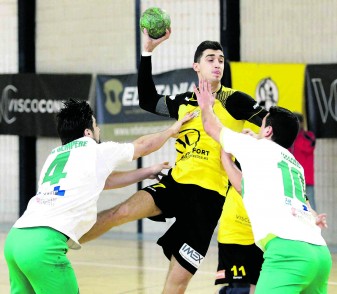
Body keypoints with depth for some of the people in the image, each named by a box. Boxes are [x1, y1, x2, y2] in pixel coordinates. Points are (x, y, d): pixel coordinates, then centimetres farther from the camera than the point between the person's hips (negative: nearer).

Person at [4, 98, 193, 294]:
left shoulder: (57, 155, 27)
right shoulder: (96, 151, 10)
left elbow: (104, 181, 40)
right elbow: (143, 145, 29)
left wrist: (148, 172, 51)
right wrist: (172, 131, 47)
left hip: (15, 238, 8)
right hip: (44, 242, -8)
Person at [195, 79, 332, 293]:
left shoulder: (259, 148, 11)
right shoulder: (294, 166, 28)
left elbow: (212, 127, 27)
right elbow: (246, 187, 40)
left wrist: (206, 106, 48)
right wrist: (226, 157, 51)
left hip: (288, 249, -8)